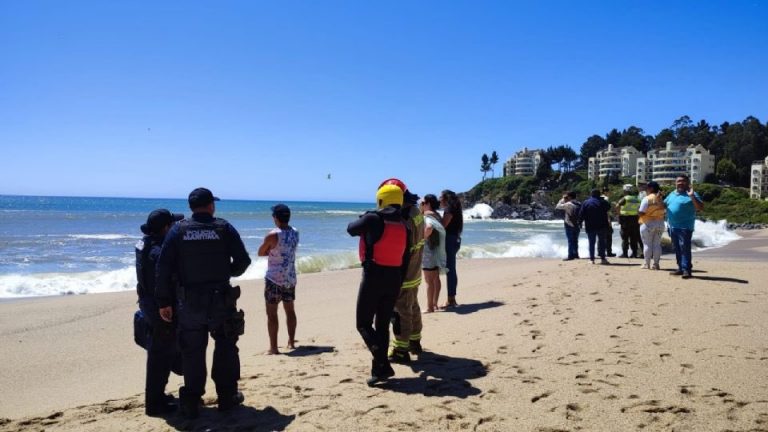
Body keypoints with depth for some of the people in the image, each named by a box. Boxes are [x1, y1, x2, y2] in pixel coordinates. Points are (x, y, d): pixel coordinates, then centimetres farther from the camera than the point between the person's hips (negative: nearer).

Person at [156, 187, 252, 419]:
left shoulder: (178, 230, -1)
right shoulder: (225, 228, -3)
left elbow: (163, 268, -6)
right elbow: (243, 260, -3)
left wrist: (164, 302, -1)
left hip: (189, 302, 1)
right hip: (221, 299, -1)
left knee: (192, 352, 11)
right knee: (225, 348, 15)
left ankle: (191, 402, 16)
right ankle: (227, 396, 22)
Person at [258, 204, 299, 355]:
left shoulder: (273, 235, -16)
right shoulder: (295, 233, 3)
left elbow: (260, 253, -4)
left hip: (274, 279, -6)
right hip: (290, 278, 6)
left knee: (272, 313, 0)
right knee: (290, 310, 18)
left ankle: (273, 347, 0)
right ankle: (291, 342, 28)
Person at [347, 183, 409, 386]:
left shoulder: (373, 219, -11)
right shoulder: (404, 226, 8)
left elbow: (351, 229, 7)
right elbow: (405, 260, 11)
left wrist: (364, 220, 27)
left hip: (373, 277, -6)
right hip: (394, 278, 6)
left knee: (364, 324, 3)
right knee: (383, 324, 16)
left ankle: (382, 365, -11)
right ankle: (379, 368, 18)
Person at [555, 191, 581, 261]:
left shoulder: (568, 204, -15)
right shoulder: (579, 204, 7)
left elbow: (557, 207, -7)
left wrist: (563, 199, 0)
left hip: (569, 225, -7)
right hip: (577, 225, 7)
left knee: (570, 240, -3)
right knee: (575, 240, 16)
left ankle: (571, 256, -3)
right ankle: (576, 254, 23)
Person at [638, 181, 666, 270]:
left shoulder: (647, 198, -14)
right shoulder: (661, 199, 4)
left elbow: (641, 213, -17)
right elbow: (664, 212, 10)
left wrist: (638, 211, 3)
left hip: (648, 223, -5)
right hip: (660, 224, 5)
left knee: (647, 244, 2)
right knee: (657, 244, 9)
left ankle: (647, 264, 4)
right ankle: (656, 264, 9)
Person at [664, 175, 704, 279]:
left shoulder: (691, 194, -5)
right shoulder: (672, 195, 16)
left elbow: (700, 208, -15)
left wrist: (692, 196, -27)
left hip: (685, 227, -7)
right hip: (673, 227, 7)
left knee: (684, 248, -10)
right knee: (677, 249, 13)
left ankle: (686, 270, -9)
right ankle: (681, 268, 21)